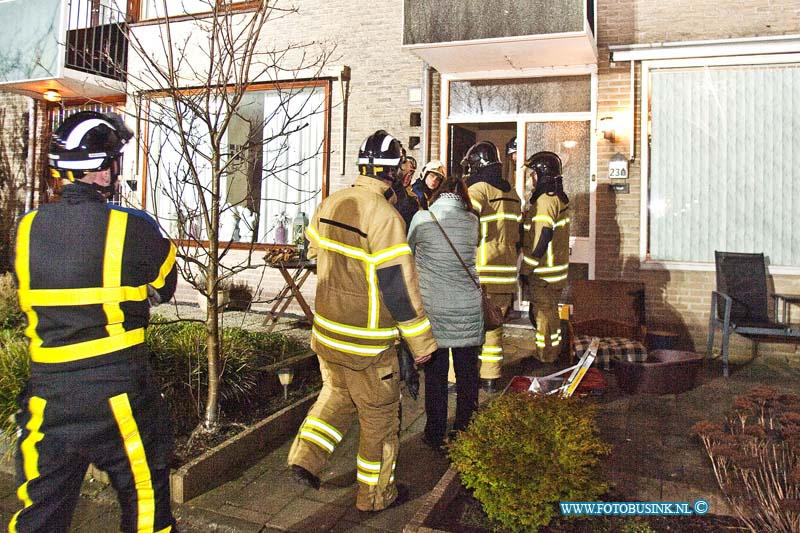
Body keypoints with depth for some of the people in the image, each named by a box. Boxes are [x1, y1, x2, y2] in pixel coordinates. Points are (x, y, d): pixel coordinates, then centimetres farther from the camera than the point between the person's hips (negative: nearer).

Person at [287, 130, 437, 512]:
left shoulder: (328, 205, 1)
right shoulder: (384, 216, -22)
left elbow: (313, 251, 14)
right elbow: (398, 285, -22)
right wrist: (421, 341, -12)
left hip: (325, 330, 7)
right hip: (366, 343, -7)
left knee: (336, 393, 29)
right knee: (380, 415, 12)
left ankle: (305, 458, 20)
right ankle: (375, 494, 28)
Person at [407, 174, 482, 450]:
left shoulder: (421, 218, -4)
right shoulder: (472, 221, 1)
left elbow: (408, 251, 10)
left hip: (433, 309, -1)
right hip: (468, 310, 2)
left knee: (435, 374, 10)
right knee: (467, 374, 13)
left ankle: (435, 435, 20)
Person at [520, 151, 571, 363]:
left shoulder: (545, 200, -19)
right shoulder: (558, 197, 13)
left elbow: (543, 236, -24)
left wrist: (526, 269, -18)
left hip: (544, 272, -10)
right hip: (555, 270, 10)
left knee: (543, 314, 1)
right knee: (549, 312, 20)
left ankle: (546, 358, 13)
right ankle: (550, 355, 31)